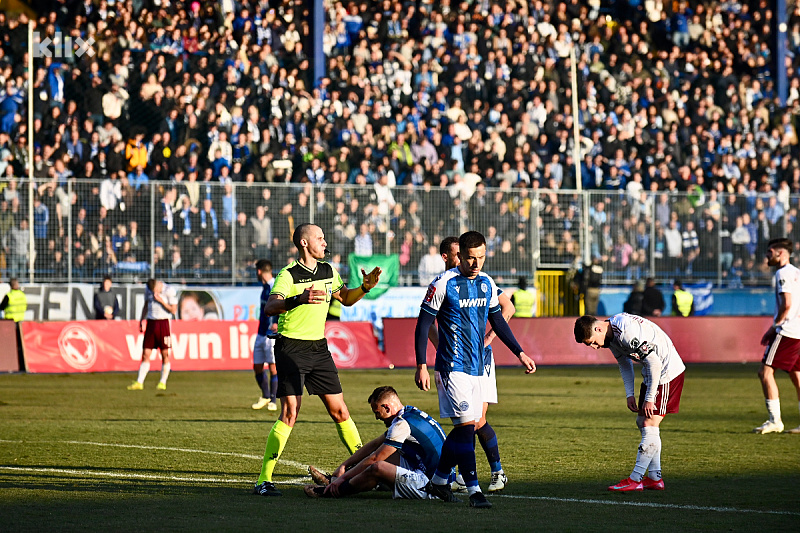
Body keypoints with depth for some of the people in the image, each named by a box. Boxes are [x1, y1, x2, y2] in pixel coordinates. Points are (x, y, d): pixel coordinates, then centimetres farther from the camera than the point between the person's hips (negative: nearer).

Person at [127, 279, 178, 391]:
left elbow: (174, 310, -7)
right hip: (151, 323, 4)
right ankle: (139, 382, -3)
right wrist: (142, 320, 14)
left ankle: (162, 382, 7)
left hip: (163, 323, -4)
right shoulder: (147, 289, 7)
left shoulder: (169, 291, -8)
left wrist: (161, 301, -15)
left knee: (165, 354, -2)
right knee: (145, 354, -2)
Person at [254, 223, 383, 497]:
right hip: (291, 348, -6)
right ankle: (264, 480, -12)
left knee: (340, 411, 7)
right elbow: (269, 307, -27)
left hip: (319, 348, 6)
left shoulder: (328, 271, 9)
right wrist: (299, 299, -43)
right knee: (290, 414, -14)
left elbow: (346, 298, 25)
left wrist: (365, 287, 6)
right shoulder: (289, 274, -13)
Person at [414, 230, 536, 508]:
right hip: (453, 366, -7)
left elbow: (497, 320, 22)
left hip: (476, 366, 7)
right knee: (466, 424, -13)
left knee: (464, 429, 8)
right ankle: (474, 490, -11)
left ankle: (439, 480, 22)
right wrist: (421, 366, -12)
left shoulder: (487, 284, 8)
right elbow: (423, 324, -7)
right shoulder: (443, 284, -10)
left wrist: (520, 353, 21)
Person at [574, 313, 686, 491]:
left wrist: (649, 398, -20)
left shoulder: (627, 333, -28)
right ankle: (655, 478, 14)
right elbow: (625, 364, 17)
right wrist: (630, 395, 6)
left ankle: (635, 479, -10)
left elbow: (654, 362, -27)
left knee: (649, 424, -11)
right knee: (642, 422, 11)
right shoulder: (611, 336, 3)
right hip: (652, 372, 10)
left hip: (667, 371, -10)